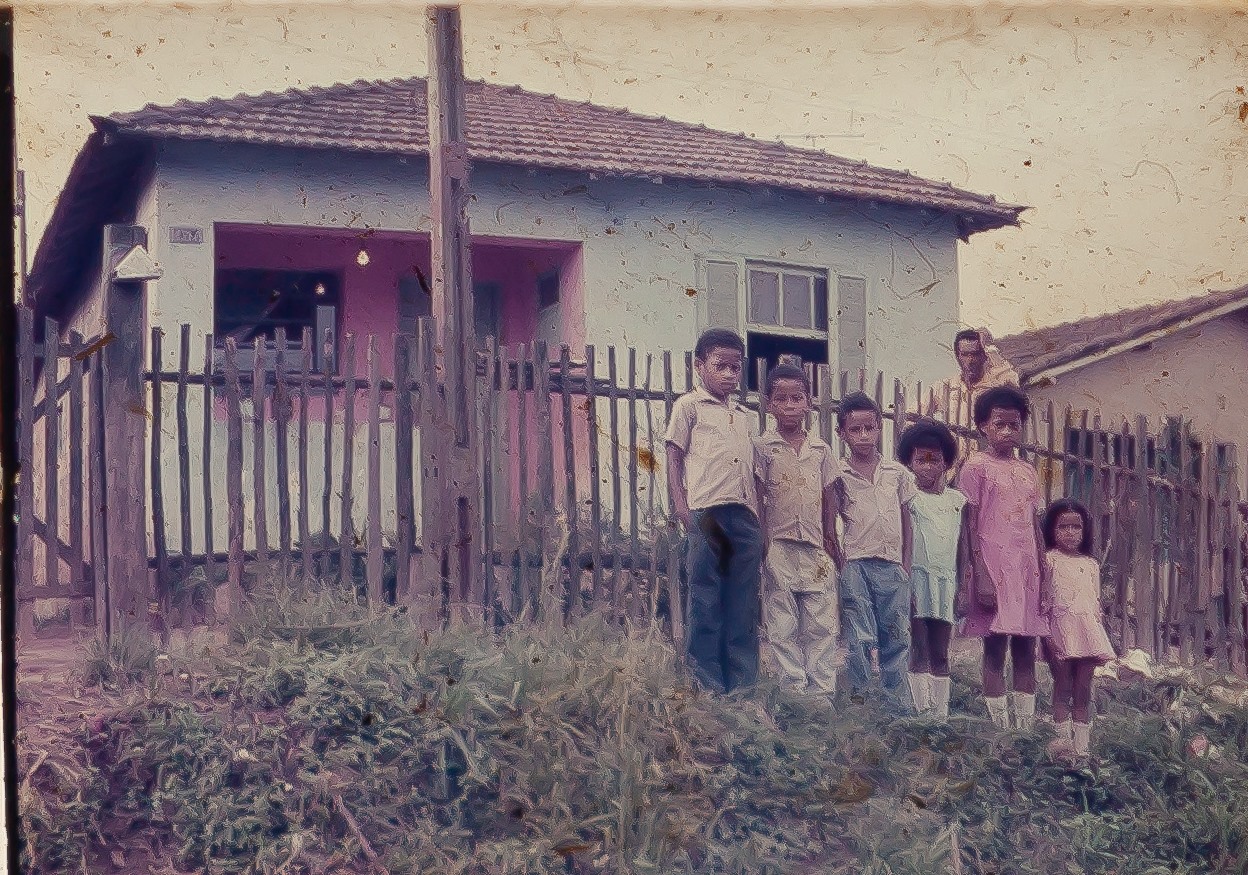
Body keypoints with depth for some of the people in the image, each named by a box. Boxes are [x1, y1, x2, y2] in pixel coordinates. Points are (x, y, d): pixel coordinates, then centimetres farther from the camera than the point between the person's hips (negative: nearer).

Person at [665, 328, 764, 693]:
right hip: (706, 512, -5)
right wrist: (682, 508, -8)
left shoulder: (747, 417, 22)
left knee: (744, 605, 5)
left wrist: (760, 524, 15)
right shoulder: (689, 406, 7)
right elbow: (674, 459, 3)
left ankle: (743, 686, 8)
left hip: (745, 515, 5)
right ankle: (707, 686, 0)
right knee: (706, 601, -4)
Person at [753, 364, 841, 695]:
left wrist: (829, 542, 7)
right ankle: (792, 689, 4)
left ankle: (823, 690, 8)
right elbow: (758, 498, -1)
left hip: (815, 548, 3)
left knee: (821, 624, 3)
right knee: (782, 625, 0)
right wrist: (762, 542, -7)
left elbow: (829, 499, 13)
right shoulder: (764, 447, 1)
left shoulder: (821, 449, 10)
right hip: (780, 546, -3)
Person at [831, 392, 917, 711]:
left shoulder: (897, 472, 9)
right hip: (855, 565, -3)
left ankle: (900, 707, 14)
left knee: (897, 637, 7)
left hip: (893, 565, 3)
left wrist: (906, 564, 9)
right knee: (860, 639, -4)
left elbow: (906, 520, 14)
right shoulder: (839, 476, 1)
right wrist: (840, 563, -8)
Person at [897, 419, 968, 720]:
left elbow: (963, 547, 14)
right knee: (919, 651, -5)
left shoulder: (957, 500, 13)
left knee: (940, 654, 7)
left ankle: (941, 715, 10)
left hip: (946, 582, 4)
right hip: (917, 578, -4)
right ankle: (922, 713, -7)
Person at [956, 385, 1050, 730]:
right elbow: (971, 526, -6)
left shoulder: (1028, 472, 15)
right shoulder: (976, 467, -2)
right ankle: (1001, 727, -2)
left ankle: (1026, 725, 10)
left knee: (1025, 650, 6)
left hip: (1027, 569, 6)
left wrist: (1043, 577, 10)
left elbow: (1036, 528, 16)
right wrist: (981, 576, -14)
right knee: (995, 649, -4)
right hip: (994, 568, -6)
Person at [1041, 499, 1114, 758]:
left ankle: (1082, 745, 7)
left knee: (1083, 692, 4)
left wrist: (1100, 637, 12)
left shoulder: (1091, 564, 16)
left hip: (1088, 630, 4)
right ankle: (1064, 742, -1)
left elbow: (1096, 603, 18)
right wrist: (1045, 632, -14)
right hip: (1060, 629, -4)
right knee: (1062, 689, -2)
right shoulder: (1049, 560, 1)